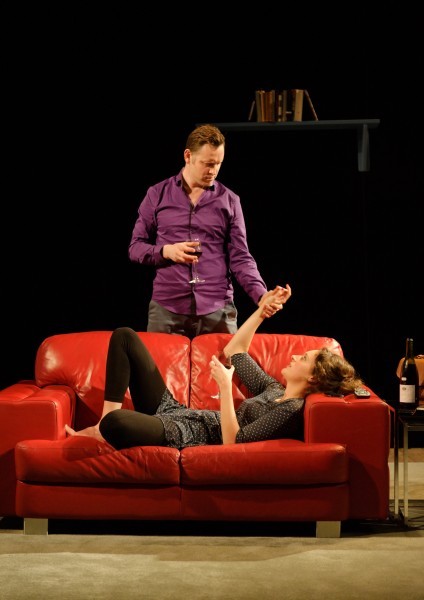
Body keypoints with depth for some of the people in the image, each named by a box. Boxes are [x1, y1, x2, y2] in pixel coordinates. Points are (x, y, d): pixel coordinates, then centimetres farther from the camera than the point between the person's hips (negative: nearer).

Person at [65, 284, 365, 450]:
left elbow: (233, 441, -24)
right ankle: (107, 420, -3)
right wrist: (262, 310, 18)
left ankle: (102, 429, -3)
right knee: (124, 336, 8)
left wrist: (225, 386, -21)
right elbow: (234, 353, 24)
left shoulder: (291, 410, -15)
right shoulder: (273, 390, 13)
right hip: (175, 413, 10)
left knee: (114, 424, -43)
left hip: (187, 436, -10)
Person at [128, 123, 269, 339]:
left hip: (218, 310, 0)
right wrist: (166, 251, -12)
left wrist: (262, 296, -14)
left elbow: (240, 258, 3)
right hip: (166, 309, 0)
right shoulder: (157, 195, 6)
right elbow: (135, 247, 8)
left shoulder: (230, 200, 6)